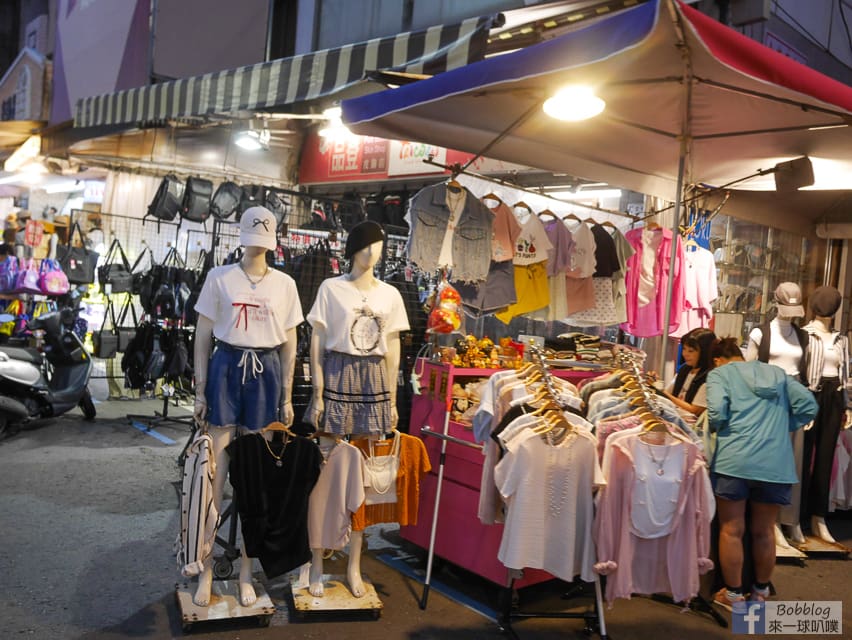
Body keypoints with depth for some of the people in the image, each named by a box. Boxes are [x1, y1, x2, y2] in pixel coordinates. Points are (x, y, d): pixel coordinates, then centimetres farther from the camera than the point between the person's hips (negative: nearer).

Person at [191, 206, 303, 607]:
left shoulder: (285, 284, 6)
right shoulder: (219, 278, 2)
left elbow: (289, 343, 9)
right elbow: (203, 335, 3)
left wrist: (286, 397, 6)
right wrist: (200, 390, -1)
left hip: (266, 373, 1)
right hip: (227, 368, -1)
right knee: (217, 472, 0)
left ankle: (245, 571, 19)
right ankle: (206, 570, 13)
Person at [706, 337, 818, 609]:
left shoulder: (719, 373, 5)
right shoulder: (776, 372, 19)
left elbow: (717, 412, -11)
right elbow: (809, 405, 9)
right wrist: (781, 428, 18)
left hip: (733, 460, -4)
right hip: (776, 463, 4)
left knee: (731, 531, 8)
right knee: (764, 531, 17)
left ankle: (733, 595, 17)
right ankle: (761, 591, 32)